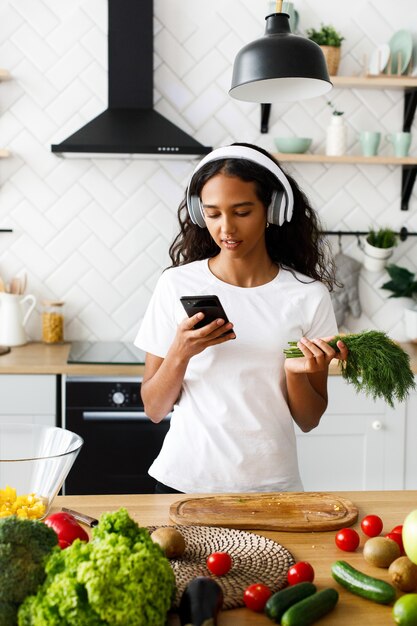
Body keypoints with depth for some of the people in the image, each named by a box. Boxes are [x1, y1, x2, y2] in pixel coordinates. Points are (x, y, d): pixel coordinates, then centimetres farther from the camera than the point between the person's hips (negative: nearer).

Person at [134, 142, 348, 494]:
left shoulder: (308, 296, -6)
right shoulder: (176, 285, -7)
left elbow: (308, 421, 0)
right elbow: (154, 409, -3)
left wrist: (296, 373, -18)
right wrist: (180, 353, -19)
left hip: (271, 484, 1)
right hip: (186, 480, 0)